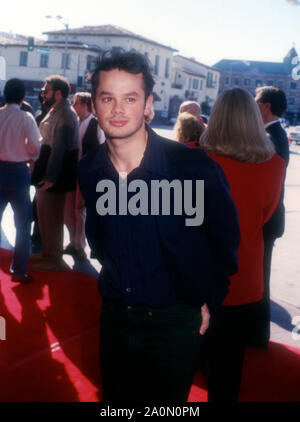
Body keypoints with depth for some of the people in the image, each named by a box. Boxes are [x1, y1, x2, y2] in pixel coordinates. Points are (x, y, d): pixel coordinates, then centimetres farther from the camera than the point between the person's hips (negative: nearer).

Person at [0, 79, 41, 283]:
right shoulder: (26, 118, -12)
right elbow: (36, 147, -14)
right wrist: (31, 158, 5)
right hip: (18, 172, -4)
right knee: (23, 222, 8)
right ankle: (19, 270, 12)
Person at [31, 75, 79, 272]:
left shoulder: (64, 115, -18)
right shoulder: (56, 111, 13)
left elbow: (59, 148, -23)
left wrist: (50, 177, -24)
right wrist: (41, 171, 17)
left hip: (56, 174, -10)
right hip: (48, 171, 10)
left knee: (52, 217, 1)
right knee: (45, 214, 19)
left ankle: (55, 260, 14)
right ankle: (48, 252, 34)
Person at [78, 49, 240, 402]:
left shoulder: (193, 167, -21)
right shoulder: (88, 170, -7)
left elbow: (225, 236, -6)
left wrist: (210, 300, -1)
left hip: (175, 323, -4)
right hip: (114, 317, 5)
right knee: (116, 399, 22)